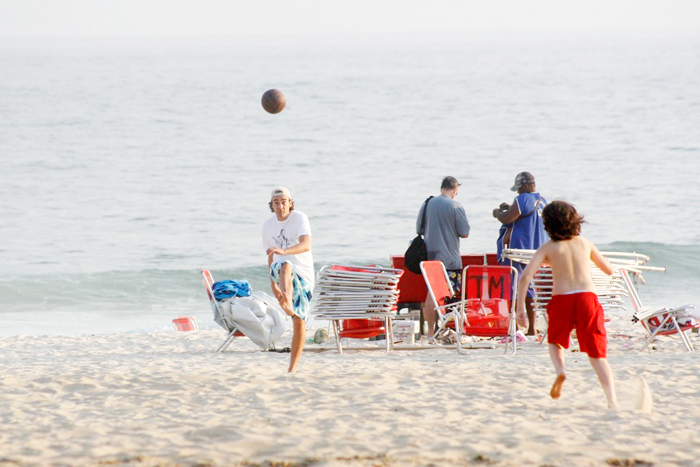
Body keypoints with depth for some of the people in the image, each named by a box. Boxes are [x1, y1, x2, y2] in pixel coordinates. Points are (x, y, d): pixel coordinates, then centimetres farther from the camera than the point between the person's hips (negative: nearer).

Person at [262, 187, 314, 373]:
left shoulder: (300, 218, -8)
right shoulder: (268, 225, 7)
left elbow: (305, 245, -26)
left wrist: (284, 251, -43)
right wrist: (273, 284, 18)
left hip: (303, 274, -1)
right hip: (280, 272, 1)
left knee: (300, 322, -6)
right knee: (286, 266, -37)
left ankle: (293, 367, 4)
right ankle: (287, 300, -68)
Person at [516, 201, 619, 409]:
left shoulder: (547, 248, 8)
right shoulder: (585, 244, 15)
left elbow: (525, 277, -4)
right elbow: (609, 270, 26)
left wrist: (520, 308, -1)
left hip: (561, 299, -1)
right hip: (587, 297, 1)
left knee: (555, 341, 28)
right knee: (597, 355, 4)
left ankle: (559, 369, -3)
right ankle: (612, 399, -12)